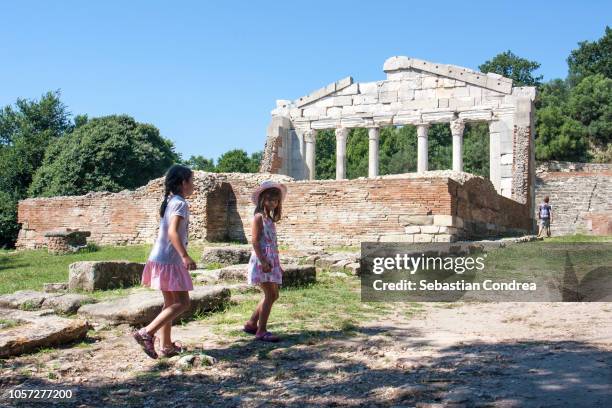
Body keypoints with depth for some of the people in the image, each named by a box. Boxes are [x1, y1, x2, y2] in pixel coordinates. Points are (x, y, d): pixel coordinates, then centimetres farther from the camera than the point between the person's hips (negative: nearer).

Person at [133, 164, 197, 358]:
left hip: (160, 259, 10)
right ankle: (147, 332, -12)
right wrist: (185, 256, -34)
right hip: (169, 261, -10)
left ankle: (165, 346, 18)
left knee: (170, 303, 15)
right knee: (183, 303, -6)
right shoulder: (180, 204, -14)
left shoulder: (169, 202, 13)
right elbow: (173, 232, -26)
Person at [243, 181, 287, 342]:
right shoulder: (259, 217, -7)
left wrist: (278, 265, 21)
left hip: (271, 260, 9)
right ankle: (261, 331, -6)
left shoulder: (270, 219, 19)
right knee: (270, 294, -11)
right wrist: (263, 261, -23)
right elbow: (255, 241, -15)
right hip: (262, 259, -9)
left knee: (273, 295, 13)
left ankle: (251, 323, 22)